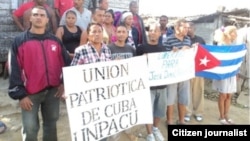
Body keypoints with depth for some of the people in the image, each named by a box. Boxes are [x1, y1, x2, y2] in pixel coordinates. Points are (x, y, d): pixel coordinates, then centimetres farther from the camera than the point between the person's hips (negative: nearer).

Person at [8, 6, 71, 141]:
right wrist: (20, 94, -10)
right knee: (30, 128, 0)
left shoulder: (55, 41, 8)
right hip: (30, 93, -3)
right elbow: (15, 70, -6)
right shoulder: (20, 41, -2)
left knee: (51, 125, 15)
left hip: (53, 91, 3)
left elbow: (67, 63, 12)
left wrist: (64, 83, 2)